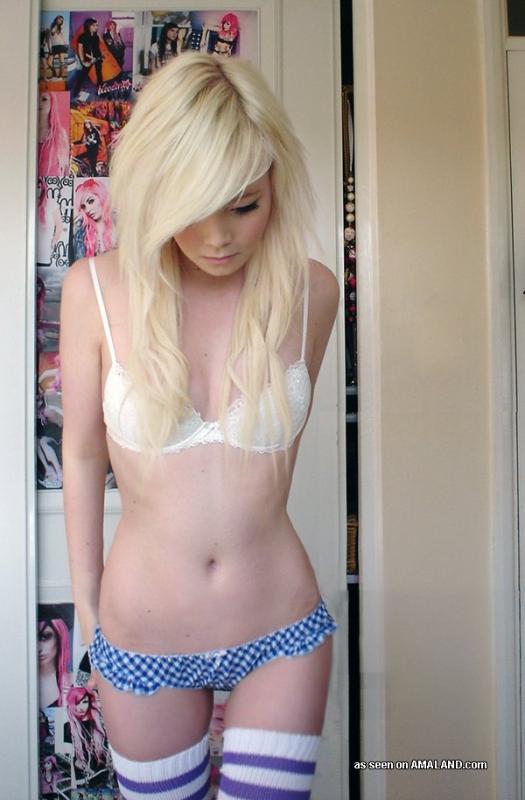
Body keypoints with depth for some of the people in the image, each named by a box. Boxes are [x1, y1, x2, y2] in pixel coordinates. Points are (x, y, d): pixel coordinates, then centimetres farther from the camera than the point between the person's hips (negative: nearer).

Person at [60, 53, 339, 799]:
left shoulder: (311, 291, -9)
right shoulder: (97, 288, -13)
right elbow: (81, 453, -3)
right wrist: (87, 604, 5)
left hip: (281, 631, 0)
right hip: (139, 640, 0)